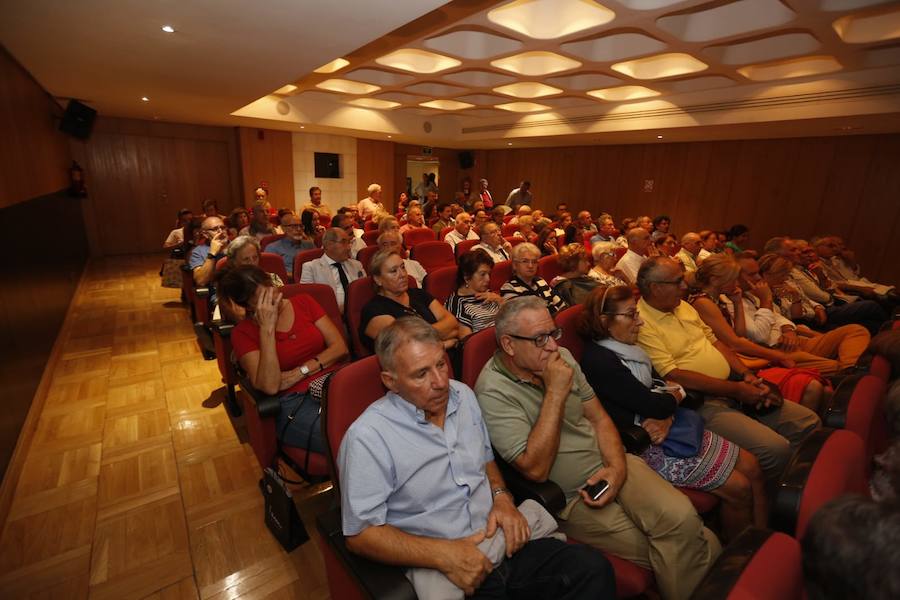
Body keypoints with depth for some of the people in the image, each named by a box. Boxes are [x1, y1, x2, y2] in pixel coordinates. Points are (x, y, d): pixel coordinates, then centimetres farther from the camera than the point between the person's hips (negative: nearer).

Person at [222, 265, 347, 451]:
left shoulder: (303, 302, 11)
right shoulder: (243, 333, 3)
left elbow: (340, 347, 5)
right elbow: (270, 386, -12)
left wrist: (300, 371, -7)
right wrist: (267, 327, -14)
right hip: (295, 402, -3)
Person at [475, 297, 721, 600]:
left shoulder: (561, 357, 1)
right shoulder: (493, 392, -20)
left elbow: (599, 418, 9)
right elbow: (535, 468, -23)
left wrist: (618, 467, -9)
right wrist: (555, 393, -26)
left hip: (609, 465, 6)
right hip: (571, 498, -5)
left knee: (682, 518, -19)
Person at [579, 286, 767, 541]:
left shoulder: (626, 350, 8)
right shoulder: (598, 362, -23)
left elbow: (664, 387, 6)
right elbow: (652, 405, -22)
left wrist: (666, 416, -16)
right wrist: (676, 395, 0)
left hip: (670, 430, 9)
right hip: (647, 447, -9)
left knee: (751, 467, 7)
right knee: (739, 488, -4)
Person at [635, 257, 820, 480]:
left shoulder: (683, 306, 13)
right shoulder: (641, 324, -18)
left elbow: (714, 340, 18)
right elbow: (672, 376, -22)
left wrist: (746, 375, 2)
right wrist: (735, 389, -15)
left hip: (734, 388, 10)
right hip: (704, 402, -9)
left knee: (809, 423, 7)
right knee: (775, 449, -23)